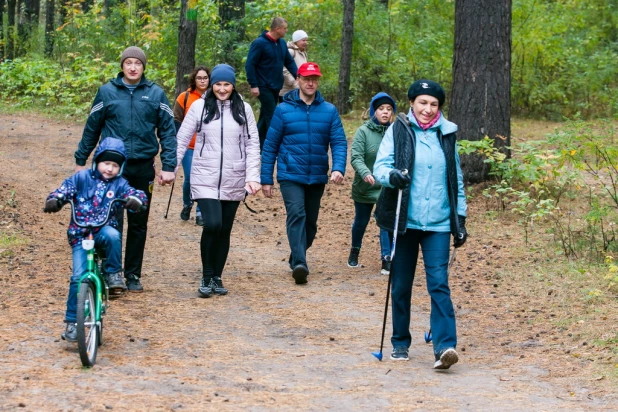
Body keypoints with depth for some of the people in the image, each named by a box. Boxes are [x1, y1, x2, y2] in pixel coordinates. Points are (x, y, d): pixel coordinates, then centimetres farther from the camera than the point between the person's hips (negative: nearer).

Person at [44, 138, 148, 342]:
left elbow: (137, 194, -8)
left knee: (112, 235, -37)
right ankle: (72, 322, -3)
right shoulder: (82, 178, 2)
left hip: (104, 231, 1)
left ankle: (113, 273, -14)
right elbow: (63, 191, -4)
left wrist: (134, 199, -32)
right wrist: (53, 201, -26)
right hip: (80, 236, -1)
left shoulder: (119, 184, 5)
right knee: (79, 276, -13)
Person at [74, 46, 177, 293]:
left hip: (143, 168, 1)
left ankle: (133, 275, 18)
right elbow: (92, 128, 8)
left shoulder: (156, 94, 3)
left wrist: (168, 166, -5)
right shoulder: (107, 92, 2)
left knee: (139, 224, 8)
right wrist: (80, 160, 10)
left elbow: (168, 131, 2)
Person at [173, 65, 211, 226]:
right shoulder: (184, 97, -1)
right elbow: (176, 121, 3)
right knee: (189, 179, -4)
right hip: (189, 147, -1)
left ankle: (200, 213, 7)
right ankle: (187, 205, 24)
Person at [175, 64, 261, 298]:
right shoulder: (199, 107, 1)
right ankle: (207, 277, -1)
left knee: (225, 231, 6)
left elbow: (252, 145, 5)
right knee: (212, 225, -17)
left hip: (233, 181, 2)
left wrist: (253, 176, -4)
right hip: (205, 179, -2)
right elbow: (181, 139, 4)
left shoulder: (243, 109, 5)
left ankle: (217, 277, 20)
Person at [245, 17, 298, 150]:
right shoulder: (259, 43, -14)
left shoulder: (282, 43, 8)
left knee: (265, 117, 13)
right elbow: (250, 65, -15)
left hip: (276, 87, 8)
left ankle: (258, 146, 21)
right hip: (264, 87, -8)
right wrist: (253, 85, -19)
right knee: (271, 118, -9)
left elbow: (290, 62, 14)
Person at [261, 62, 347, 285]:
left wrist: (338, 168, -21)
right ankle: (299, 264, -28)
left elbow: (339, 142, -3)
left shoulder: (329, 111, 2)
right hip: (290, 176, -3)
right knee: (296, 215, -20)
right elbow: (270, 146, 1)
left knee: (310, 222, 12)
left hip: (317, 178, 3)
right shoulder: (283, 110, -2)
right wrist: (266, 179, -1)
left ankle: (297, 257, 32)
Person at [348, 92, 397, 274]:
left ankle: (387, 259, -2)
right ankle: (354, 251, 41)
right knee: (361, 222, 18)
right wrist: (365, 173, -36)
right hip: (364, 187, 0)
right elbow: (356, 158, -20)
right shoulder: (363, 132, -12)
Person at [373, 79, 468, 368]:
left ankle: (445, 346, -17)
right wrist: (392, 175, -30)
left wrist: (460, 219, 13)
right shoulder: (398, 130, 1)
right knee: (401, 285, 8)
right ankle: (400, 343, 22)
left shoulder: (447, 134, 9)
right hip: (405, 222, 0)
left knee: (439, 284, -10)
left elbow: (456, 180, 16)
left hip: (438, 224, 1)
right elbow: (380, 165, -6)